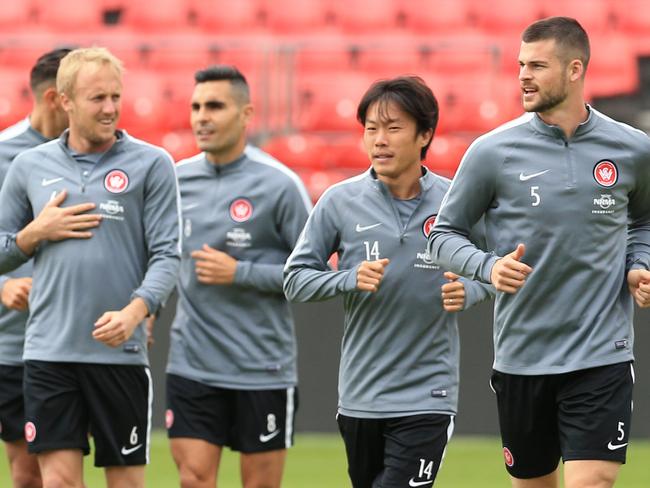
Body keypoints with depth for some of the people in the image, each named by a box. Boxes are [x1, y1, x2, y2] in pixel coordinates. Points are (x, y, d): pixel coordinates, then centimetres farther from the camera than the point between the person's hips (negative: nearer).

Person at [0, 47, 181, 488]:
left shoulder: (151, 164, 1)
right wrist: (38, 232, -5)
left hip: (121, 352, -1)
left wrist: (133, 313, -20)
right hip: (49, 351, 2)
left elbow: (167, 253, -4)